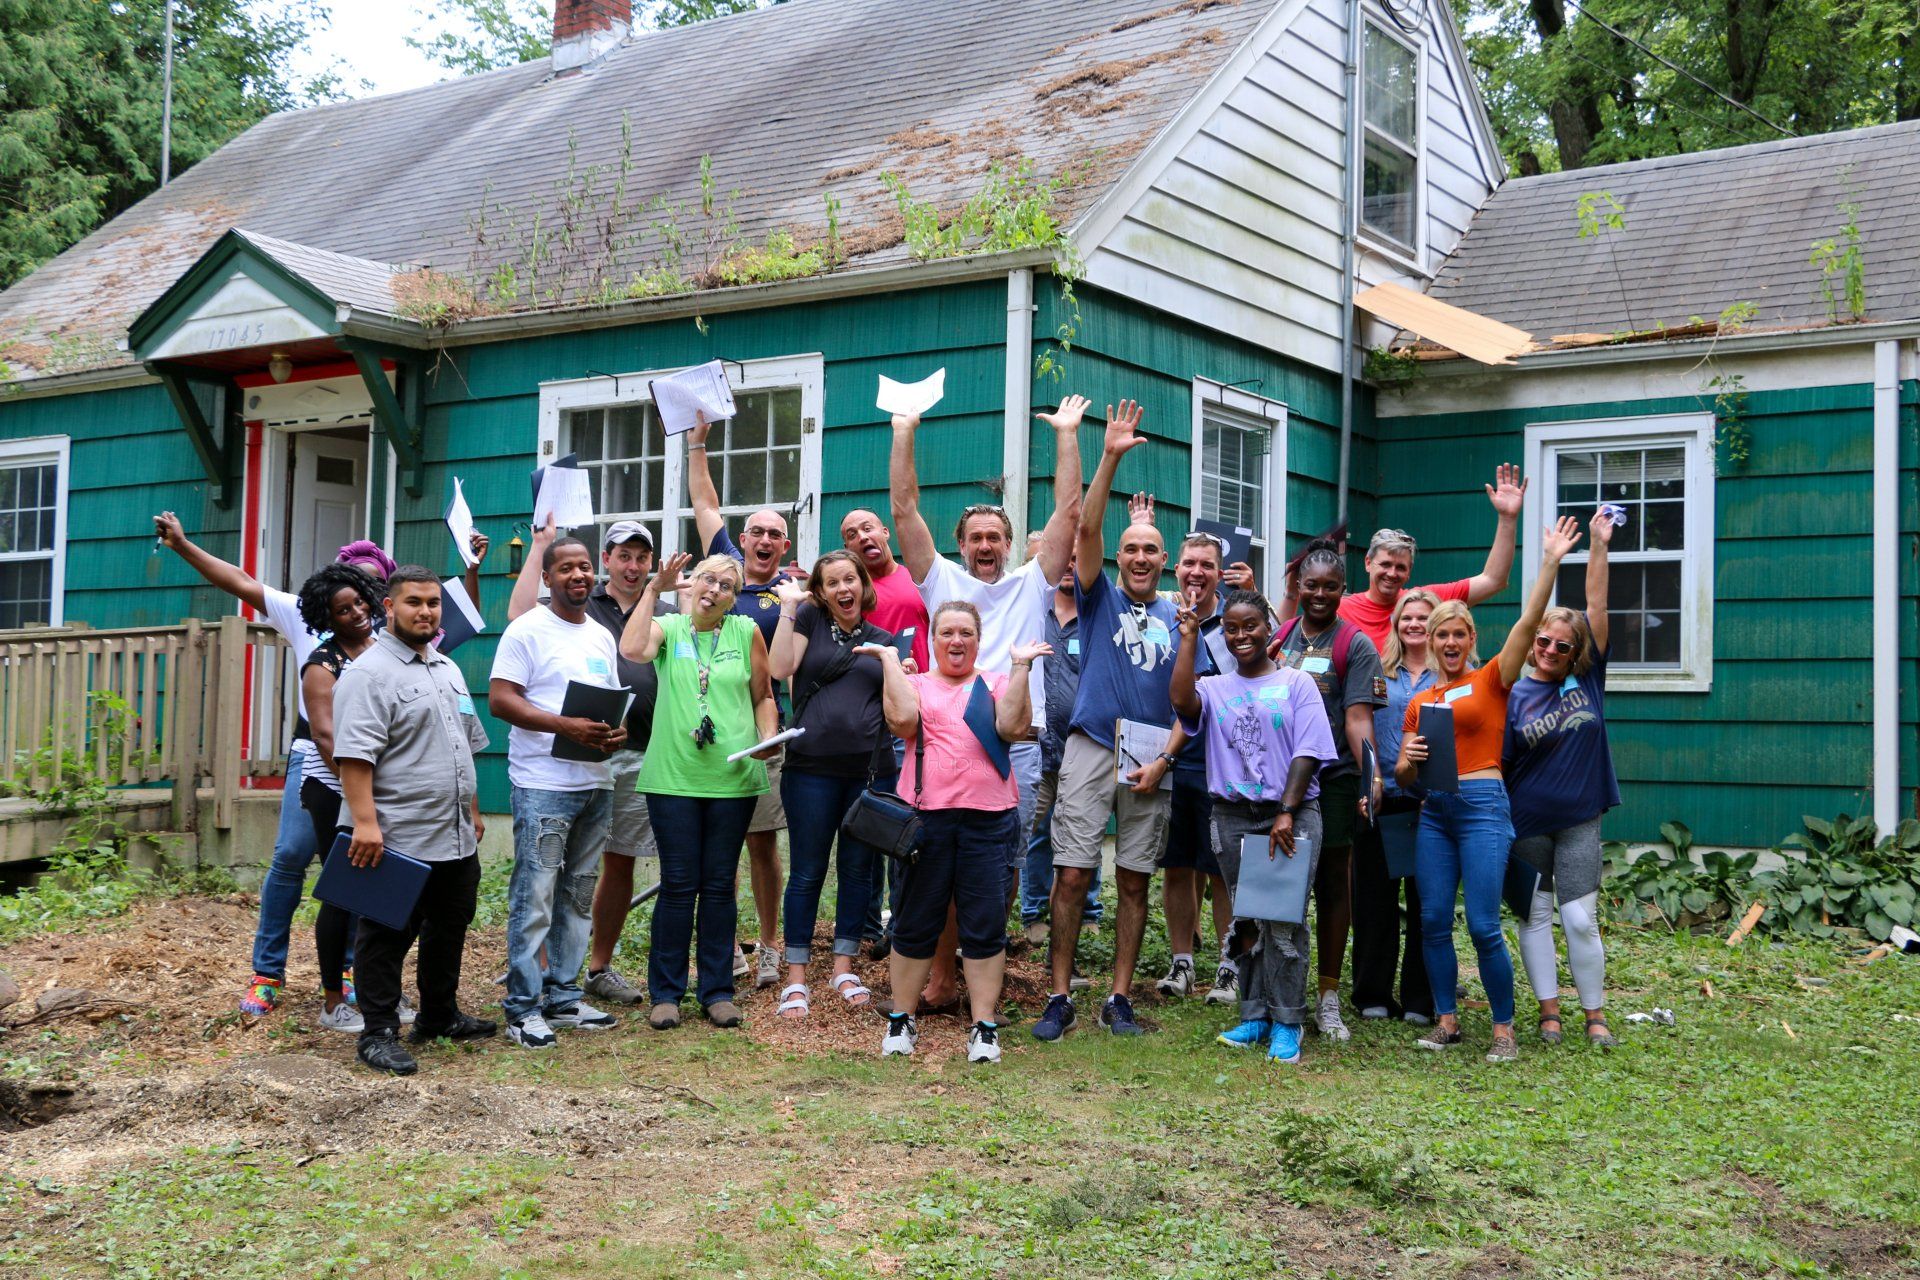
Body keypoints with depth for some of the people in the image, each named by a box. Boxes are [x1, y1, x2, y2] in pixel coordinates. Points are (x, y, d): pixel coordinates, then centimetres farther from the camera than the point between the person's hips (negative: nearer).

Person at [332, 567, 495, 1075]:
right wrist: (365, 822, -26)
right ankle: (379, 1035, 6)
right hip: (399, 840, -9)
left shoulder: (448, 669, 17)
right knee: (388, 938, -1)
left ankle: (440, 1016, 32)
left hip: (457, 839, 9)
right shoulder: (369, 673, -11)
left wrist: (473, 810, 22)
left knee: (449, 931, 18)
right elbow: (354, 755, -20)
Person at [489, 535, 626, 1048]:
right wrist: (566, 726, -23)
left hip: (596, 782, 7)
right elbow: (500, 699, -13)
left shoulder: (602, 636, 16)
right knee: (535, 899, -7)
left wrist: (618, 730, -2)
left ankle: (563, 996, 21)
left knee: (578, 895, 12)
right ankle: (522, 1007, -1)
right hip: (544, 784, -7)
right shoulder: (528, 630, -6)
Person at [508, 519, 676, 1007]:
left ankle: (600, 968, 22)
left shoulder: (667, 615, 15)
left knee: (621, 863, 10)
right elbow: (520, 616, -9)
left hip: (639, 757, 3)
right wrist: (540, 546, -5)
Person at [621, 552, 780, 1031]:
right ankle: (666, 992, 12)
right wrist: (653, 590, -13)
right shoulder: (668, 628, 4)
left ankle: (718, 990, 17)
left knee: (719, 886, 7)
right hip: (674, 776, -1)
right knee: (678, 886, 1)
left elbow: (764, 696, 13)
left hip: (734, 776, 1)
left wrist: (768, 737, -4)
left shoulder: (746, 632, 7)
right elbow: (633, 649, -18)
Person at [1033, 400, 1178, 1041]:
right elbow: (1086, 527, -7)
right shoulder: (1101, 599, 6)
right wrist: (1110, 457, -16)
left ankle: (1120, 997, 13)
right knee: (1072, 876, -4)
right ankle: (1060, 996, 3)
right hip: (1091, 748, -2)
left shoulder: (1179, 619, 11)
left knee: (1134, 881, 5)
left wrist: (1163, 759, -4)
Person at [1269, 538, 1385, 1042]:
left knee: (1331, 885, 5)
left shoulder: (1355, 645, -3)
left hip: (1332, 778, -4)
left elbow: (1358, 719, -10)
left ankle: (1328, 998, 14)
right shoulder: (1279, 637, 10)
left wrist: (1372, 774, -22)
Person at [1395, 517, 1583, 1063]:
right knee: (1433, 920, 2)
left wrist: (1550, 562, -16)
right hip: (1433, 811, 5)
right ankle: (1446, 1020, 14)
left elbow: (1527, 624, -10)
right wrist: (1409, 760, -6)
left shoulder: (1491, 681, 3)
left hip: (1482, 804, -5)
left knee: (1483, 926, -9)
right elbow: (1403, 775, 18)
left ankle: (1504, 1028, 2)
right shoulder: (1420, 701, 15)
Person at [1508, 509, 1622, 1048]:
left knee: (1581, 917, -1)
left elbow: (1596, 608, -4)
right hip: (1525, 820, -1)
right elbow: (1496, 762, -4)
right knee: (1535, 915, 4)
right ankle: (1548, 1010, 13)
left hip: (1579, 819, 1)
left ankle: (1595, 1015, 9)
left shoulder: (1587, 679, 2)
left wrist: (1599, 546, -9)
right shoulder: (1514, 696, -4)